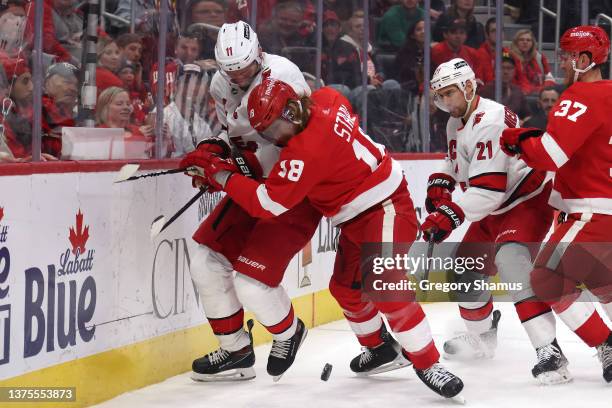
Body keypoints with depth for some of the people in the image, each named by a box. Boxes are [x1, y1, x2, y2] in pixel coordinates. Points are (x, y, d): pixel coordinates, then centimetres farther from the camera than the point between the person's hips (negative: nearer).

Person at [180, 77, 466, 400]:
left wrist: (222, 175, -20)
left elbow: (267, 204, -26)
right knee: (346, 288, 15)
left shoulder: (306, 150, -29)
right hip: (357, 215, 11)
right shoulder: (325, 99, -6)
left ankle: (428, 363, -16)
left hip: (384, 208, -11)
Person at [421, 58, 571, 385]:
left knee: (511, 261, -32)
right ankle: (482, 337, 37)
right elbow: (456, 159, 28)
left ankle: (549, 352, -37)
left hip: (528, 200, -11)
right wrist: (440, 184, 10)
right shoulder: (457, 121, 7)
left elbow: (488, 188, -32)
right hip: (495, 210, 11)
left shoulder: (489, 122, -26)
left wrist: (449, 215, -32)